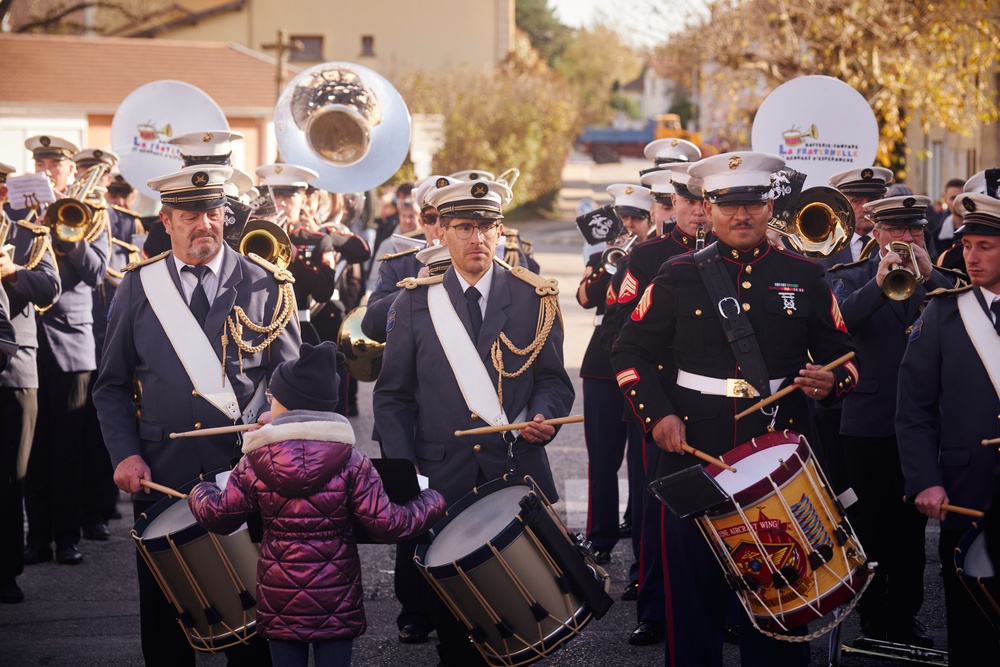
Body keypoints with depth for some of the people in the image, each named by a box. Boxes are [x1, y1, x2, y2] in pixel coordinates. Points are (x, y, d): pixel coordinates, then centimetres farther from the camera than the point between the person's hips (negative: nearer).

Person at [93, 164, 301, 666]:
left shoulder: (265, 286, 2)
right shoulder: (138, 287, 5)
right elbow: (111, 385, 9)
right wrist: (125, 454, -5)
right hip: (161, 474, 1)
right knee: (163, 617, 8)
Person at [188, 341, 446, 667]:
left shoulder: (254, 462, -5)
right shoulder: (351, 462, -9)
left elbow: (219, 517, 2)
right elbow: (384, 523, -12)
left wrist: (199, 493, 24)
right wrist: (432, 503, 5)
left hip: (279, 600, 1)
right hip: (336, 600, -1)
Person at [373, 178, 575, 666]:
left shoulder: (535, 300, 5)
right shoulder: (414, 303, 5)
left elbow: (553, 381, 8)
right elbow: (393, 396, 7)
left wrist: (542, 416, -14)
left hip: (517, 478, 0)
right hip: (441, 480, 0)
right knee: (448, 605, 4)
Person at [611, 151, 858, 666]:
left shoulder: (803, 277, 7)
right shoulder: (679, 276, 4)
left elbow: (842, 354, 11)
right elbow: (631, 351, 7)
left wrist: (831, 381, -11)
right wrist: (657, 414, -6)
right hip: (695, 449, -1)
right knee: (694, 587, 2)